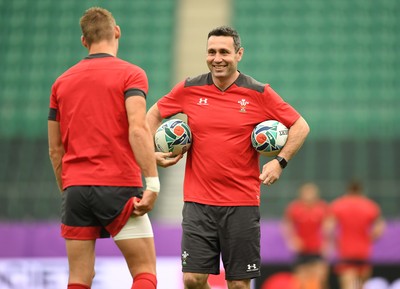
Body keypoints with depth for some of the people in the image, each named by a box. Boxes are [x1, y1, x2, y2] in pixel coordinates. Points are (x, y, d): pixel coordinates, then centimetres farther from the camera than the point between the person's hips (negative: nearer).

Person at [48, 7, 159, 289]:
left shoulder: (62, 81, 13)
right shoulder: (131, 74, -1)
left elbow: (55, 149, 16)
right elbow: (138, 130, -16)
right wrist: (152, 183, -18)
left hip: (75, 189, 4)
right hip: (118, 187, -4)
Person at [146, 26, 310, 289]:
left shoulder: (259, 94, -2)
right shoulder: (188, 89, 3)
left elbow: (300, 126, 5)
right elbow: (154, 114, 19)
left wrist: (280, 161, -7)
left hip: (242, 204, -1)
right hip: (198, 201, 1)